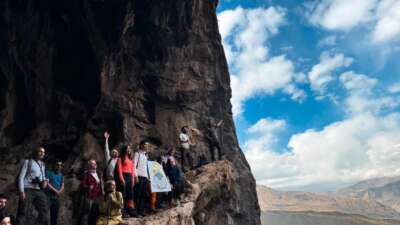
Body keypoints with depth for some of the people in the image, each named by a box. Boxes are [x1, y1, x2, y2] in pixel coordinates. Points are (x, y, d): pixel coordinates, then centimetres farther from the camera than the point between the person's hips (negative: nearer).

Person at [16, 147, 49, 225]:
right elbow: (21, 177, -3)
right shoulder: (28, 162, 3)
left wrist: (45, 181, 3)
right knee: (23, 212, -7)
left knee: (44, 210, 3)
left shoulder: (42, 164, 20)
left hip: (39, 191, 6)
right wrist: (21, 191, -13)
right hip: (28, 190, -6)